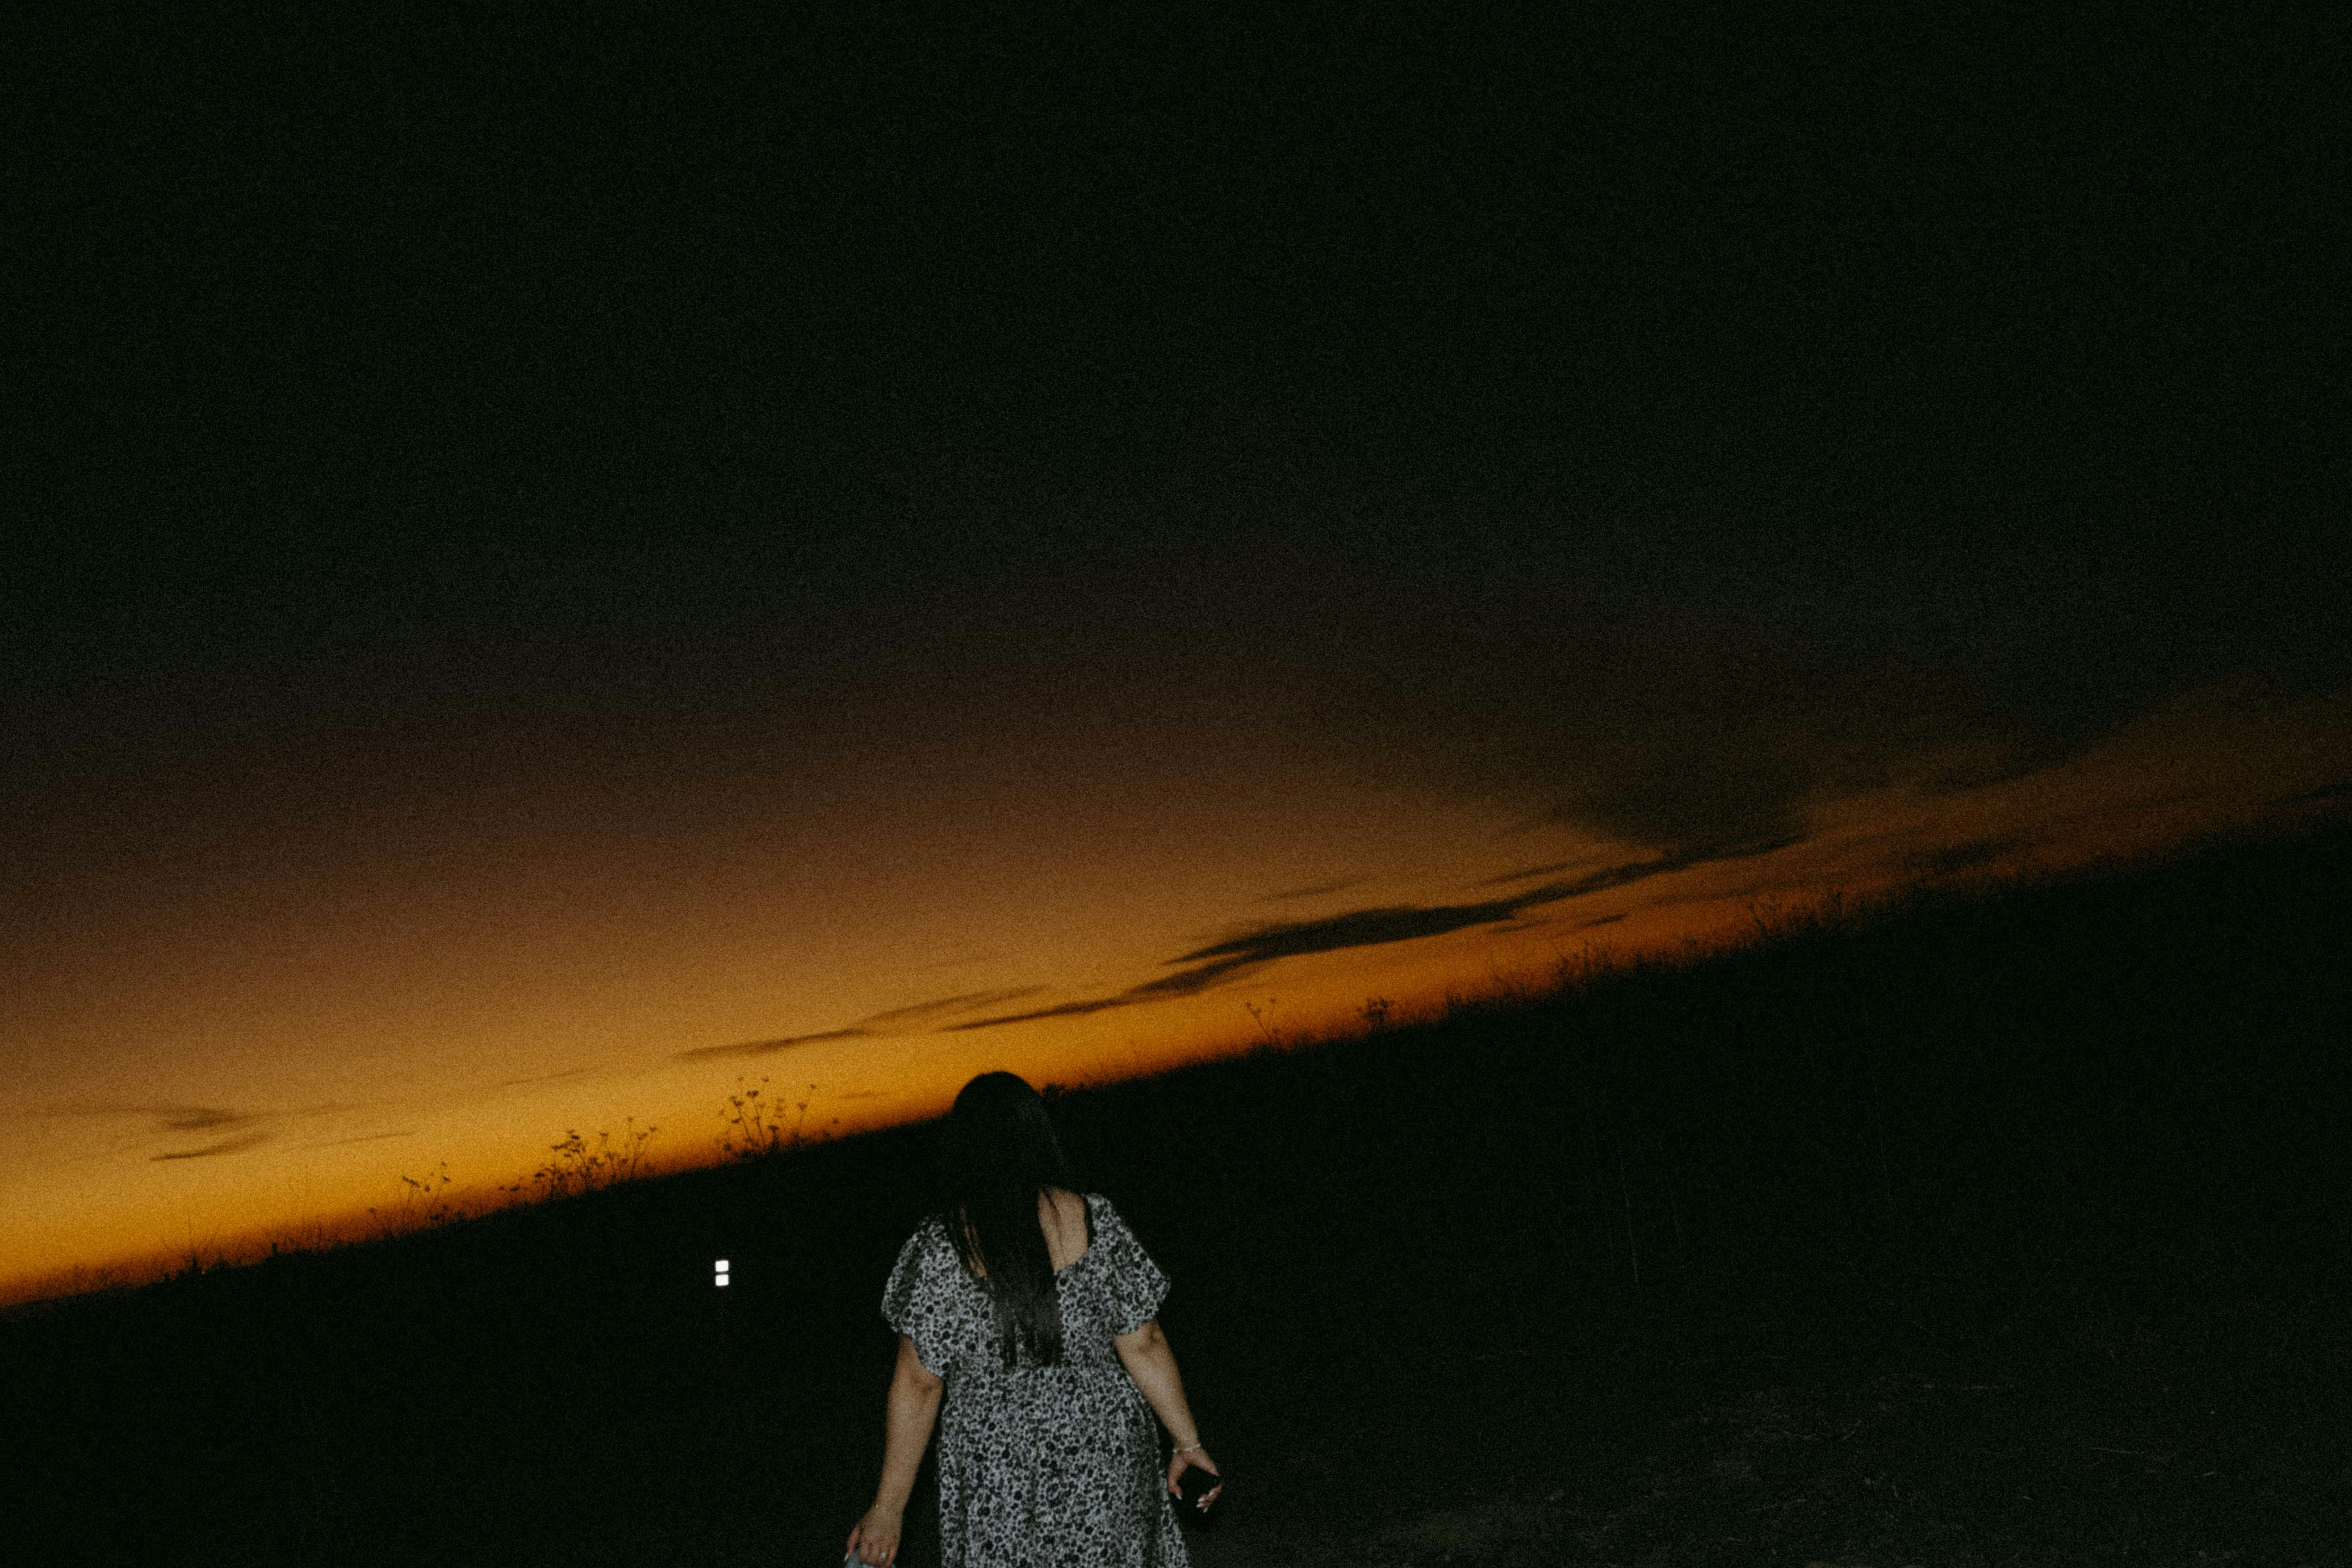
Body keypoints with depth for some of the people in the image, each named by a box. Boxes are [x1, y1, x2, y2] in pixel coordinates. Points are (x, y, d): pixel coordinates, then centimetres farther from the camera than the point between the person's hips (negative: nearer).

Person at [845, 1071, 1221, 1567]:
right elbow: (1143, 1345, -7)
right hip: (1103, 1458, 1)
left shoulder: (938, 1251, -17)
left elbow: (919, 1384, -13)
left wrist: (888, 1509, -3)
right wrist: (1188, 1443, 5)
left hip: (997, 1481, -1)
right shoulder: (1095, 1222, -13)